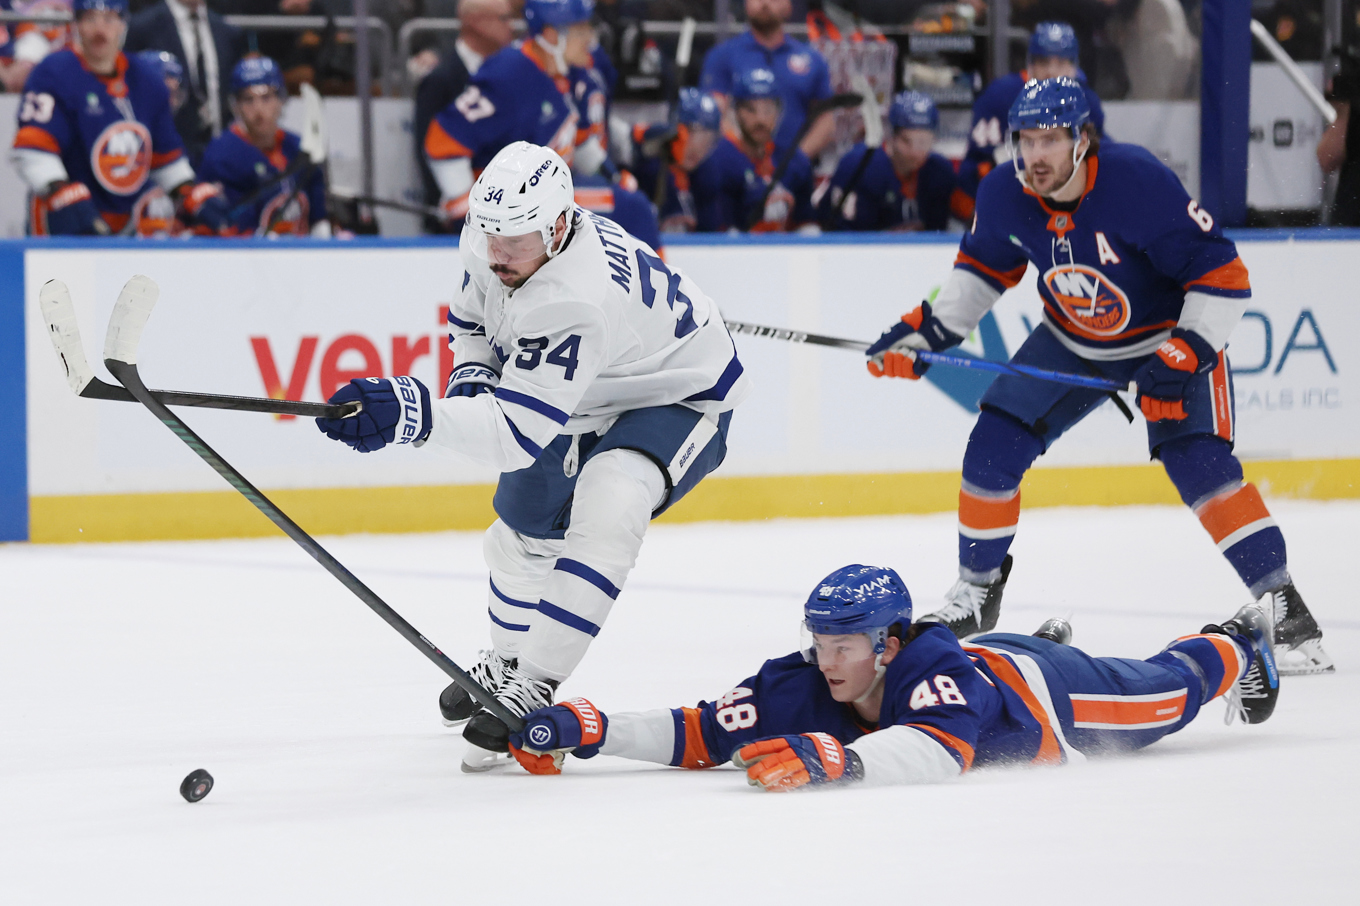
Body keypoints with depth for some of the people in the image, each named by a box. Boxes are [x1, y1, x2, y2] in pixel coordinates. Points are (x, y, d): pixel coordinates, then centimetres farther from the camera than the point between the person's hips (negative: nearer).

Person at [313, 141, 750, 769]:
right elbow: (473, 315, 8)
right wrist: (472, 376, -12)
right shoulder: (488, 245, -17)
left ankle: (531, 688, -32)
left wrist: (416, 415, -59)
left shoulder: (574, 301, -43)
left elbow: (518, 432, -47)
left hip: (680, 396, -9)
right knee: (523, 530, 17)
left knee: (605, 511, -34)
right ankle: (505, 662, 43)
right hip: (591, 397, 9)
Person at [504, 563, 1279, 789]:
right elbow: (701, 736, -35)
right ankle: (1050, 645, 70)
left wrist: (835, 760, -81)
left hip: (1046, 689, -4)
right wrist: (585, 730, -47)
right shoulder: (802, 687, -33)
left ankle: (1235, 649, 56)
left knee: (1165, 693, 25)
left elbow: (941, 753, -67)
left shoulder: (937, 673, -48)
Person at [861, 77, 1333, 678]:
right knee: (994, 445, -3)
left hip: (1171, 335, -5)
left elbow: (1222, 273, -28)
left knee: (1198, 462, -24)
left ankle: (1282, 609, -19)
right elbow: (984, 264, 7)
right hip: (1072, 344, 6)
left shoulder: (1139, 182, -33)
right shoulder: (1004, 195, -16)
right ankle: (976, 592, 18)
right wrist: (929, 329, -2)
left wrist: (1184, 357, -33)